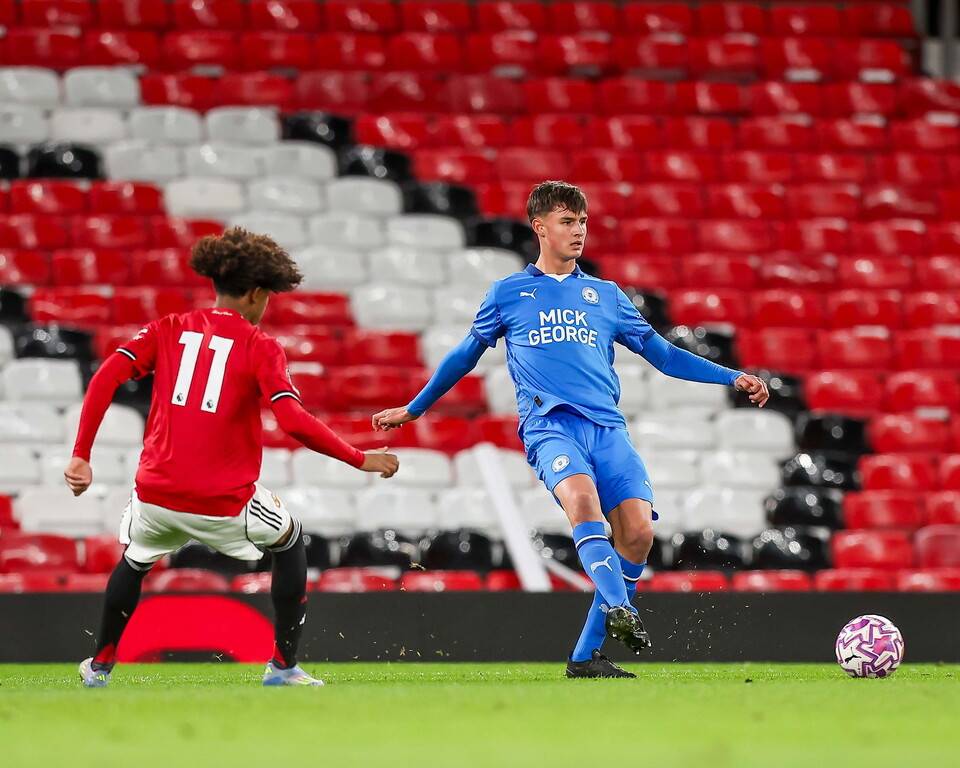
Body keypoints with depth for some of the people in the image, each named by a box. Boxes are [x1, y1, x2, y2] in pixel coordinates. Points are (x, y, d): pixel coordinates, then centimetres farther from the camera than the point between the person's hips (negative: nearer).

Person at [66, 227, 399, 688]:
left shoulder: (168, 330, 9)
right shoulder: (260, 347, -1)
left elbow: (106, 377, -3)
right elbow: (294, 423, -14)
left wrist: (81, 455, -1)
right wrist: (362, 460, -6)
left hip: (156, 492, 3)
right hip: (224, 502, -3)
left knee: (134, 560, 35)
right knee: (290, 543, 26)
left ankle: (100, 665, 38)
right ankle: (283, 665, 21)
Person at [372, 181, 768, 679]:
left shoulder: (606, 296, 22)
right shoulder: (508, 294, 16)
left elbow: (663, 355, 25)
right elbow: (466, 355, 28)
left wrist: (733, 378, 16)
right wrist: (411, 410, 32)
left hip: (607, 426, 3)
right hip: (549, 425, -3)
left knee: (638, 530, -17)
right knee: (582, 499, -35)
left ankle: (586, 656, -7)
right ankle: (619, 611, -50)